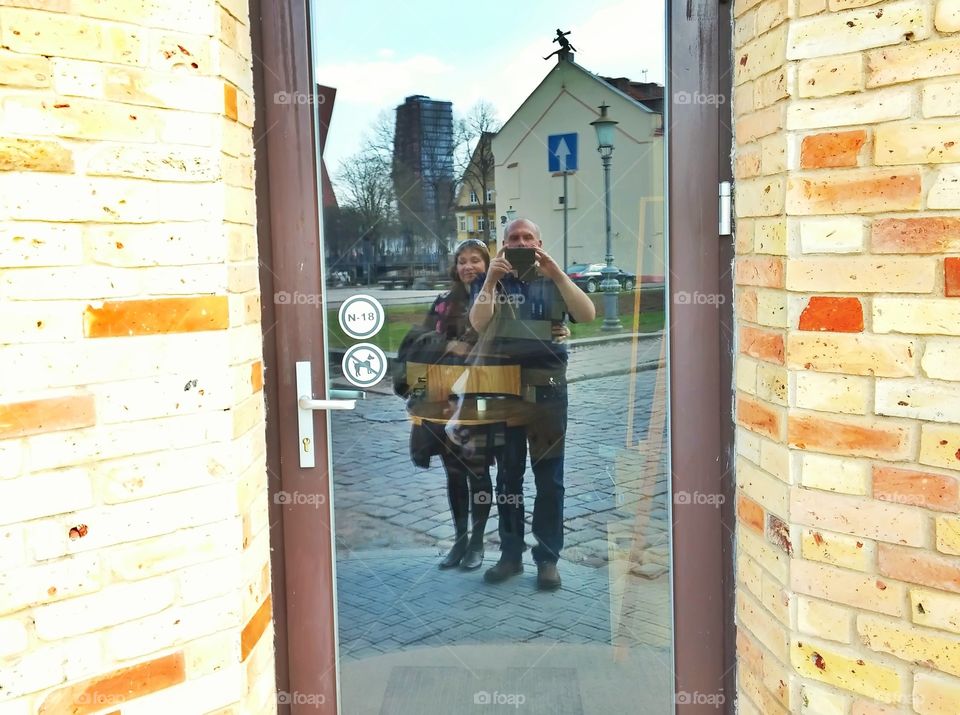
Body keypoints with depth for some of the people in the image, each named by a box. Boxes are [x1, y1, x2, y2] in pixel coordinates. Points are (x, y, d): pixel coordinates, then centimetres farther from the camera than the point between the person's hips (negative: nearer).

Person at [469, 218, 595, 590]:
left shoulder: (554, 281, 7)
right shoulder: (490, 281, 8)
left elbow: (587, 315, -9)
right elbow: (478, 323, -9)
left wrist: (557, 274, -15)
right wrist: (492, 278, -18)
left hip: (548, 388, -1)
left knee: (549, 476, 3)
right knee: (507, 475, 8)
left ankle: (548, 556, 12)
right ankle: (510, 553, 19)